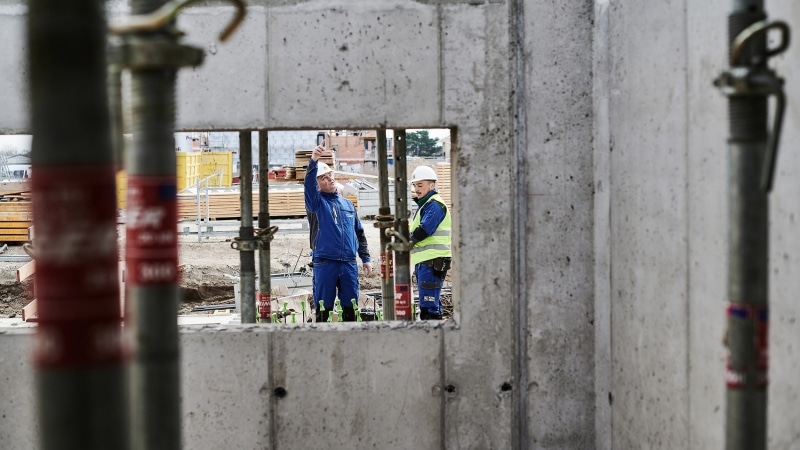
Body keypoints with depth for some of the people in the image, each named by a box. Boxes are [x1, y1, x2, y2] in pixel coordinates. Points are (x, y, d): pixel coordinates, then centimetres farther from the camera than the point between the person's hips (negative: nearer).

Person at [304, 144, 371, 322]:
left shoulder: (347, 204, 16)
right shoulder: (317, 202, 1)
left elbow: (359, 233, 20)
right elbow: (308, 185, -21)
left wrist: (365, 258, 13)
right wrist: (313, 162, -37)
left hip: (349, 263, 4)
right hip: (325, 262, -4)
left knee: (350, 307, 8)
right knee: (323, 307, -1)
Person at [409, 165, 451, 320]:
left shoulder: (435, 205, -11)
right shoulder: (424, 205, 23)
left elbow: (424, 231, -20)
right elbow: (416, 230, 23)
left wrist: (406, 240, -5)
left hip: (432, 262, -11)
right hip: (424, 262, 11)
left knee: (428, 307, -13)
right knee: (432, 304, 15)